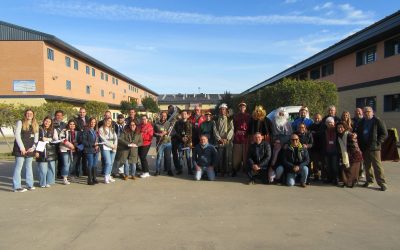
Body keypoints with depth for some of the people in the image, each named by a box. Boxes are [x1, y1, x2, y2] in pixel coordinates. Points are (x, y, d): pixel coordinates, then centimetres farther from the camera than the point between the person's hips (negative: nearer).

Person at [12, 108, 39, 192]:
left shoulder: (35, 125, 13)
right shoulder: (20, 122, -1)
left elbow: (36, 137, 11)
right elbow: (17, 135, -8)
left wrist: (33, 147, -2)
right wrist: (22, 147, -13)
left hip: (30, 149, 5)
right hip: (21, 148, -5)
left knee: (29, 166, 9)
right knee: (18, 167, -5)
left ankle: (30, 185, 14)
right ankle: (16, 187, -2)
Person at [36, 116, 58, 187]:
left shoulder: (53, 130, 12)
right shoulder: (39, 130, 5)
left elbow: (56, 140, 4)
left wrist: (47, 139, -11)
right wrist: (36, 151, -5)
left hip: (51, 152, 2)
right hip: (41, 151, -2)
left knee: (51, 167, 2)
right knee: (43, 168, -3)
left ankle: (48, 182, 14)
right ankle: (42, 183, 10)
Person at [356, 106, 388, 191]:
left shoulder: (378, 121, -3)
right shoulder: (362, 122, 13)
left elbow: (384, 134, -3)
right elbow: (358, 133, 20)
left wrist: (377, 143, -13)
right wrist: (360, 144, 8)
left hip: (374, 148, -5)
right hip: (364, 148, 5)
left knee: (377, 166, -6)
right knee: (367, 165, 12)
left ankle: (382, 183, 1)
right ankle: (369, 180, 25)